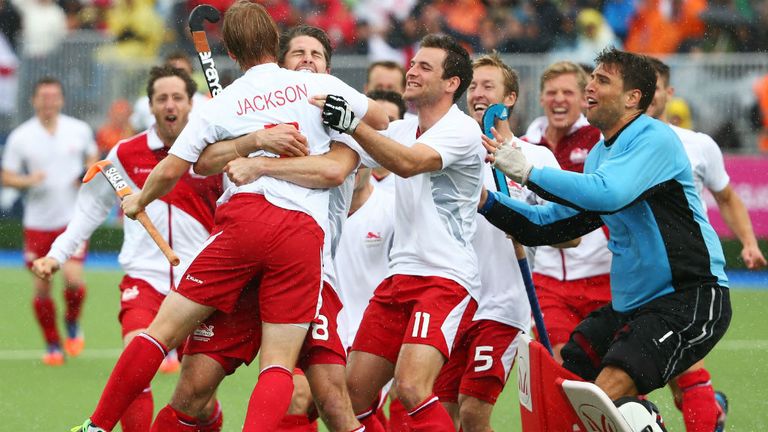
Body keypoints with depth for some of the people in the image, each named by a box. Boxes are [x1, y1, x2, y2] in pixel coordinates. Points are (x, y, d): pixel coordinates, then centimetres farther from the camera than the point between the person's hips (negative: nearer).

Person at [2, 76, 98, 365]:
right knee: (41, 287, 2)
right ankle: (52, 345, 19)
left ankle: (72, 325, 13)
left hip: (73, 219, 0)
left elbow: (93, 157, 18)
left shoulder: (79, 130, 2)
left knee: (73, 278, -16)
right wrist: (28, 180, -19)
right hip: (37, 222, 1)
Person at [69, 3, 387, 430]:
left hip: (243, 217, 0)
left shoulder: (221, 105, 12)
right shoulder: (319, 85, 11)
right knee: (279, 364, 0)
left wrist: (139, 200, 32)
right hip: (305, 233, 0)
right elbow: (380, 119, 24)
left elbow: (171, 170, 13)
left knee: (165, 328, 9)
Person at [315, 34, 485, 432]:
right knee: (354, 392, 4)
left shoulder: (461, 130, -10)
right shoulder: (402, 130, 15)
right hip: (400, 275, 8)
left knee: (411, 387, -26)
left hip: (445, 277, -8)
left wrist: (351, 122, -35)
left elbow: (408, 163, -27)